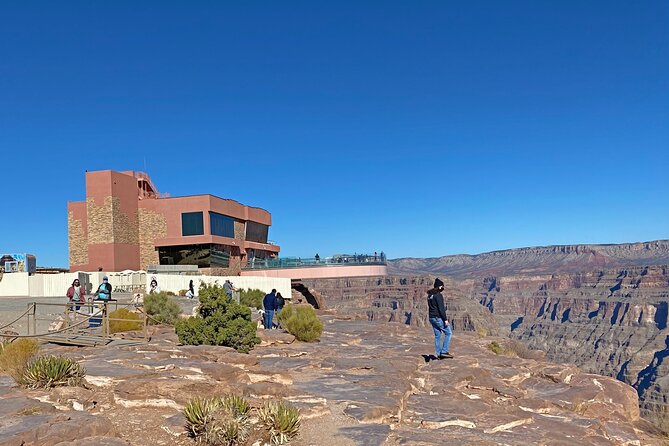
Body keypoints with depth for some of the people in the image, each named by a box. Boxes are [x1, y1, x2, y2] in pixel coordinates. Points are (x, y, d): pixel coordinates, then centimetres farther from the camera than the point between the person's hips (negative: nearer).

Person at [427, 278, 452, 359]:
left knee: (437, 336, 13)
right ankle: (444, 351, -2)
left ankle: (439, 354, 15)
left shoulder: (429, 295, 12)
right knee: (448, 333, 2)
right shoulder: (438, 295, -15)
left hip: (432, 318, 9)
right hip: (438, 318, -9)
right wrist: (445, 319, -18)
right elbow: (441, 309, -20)